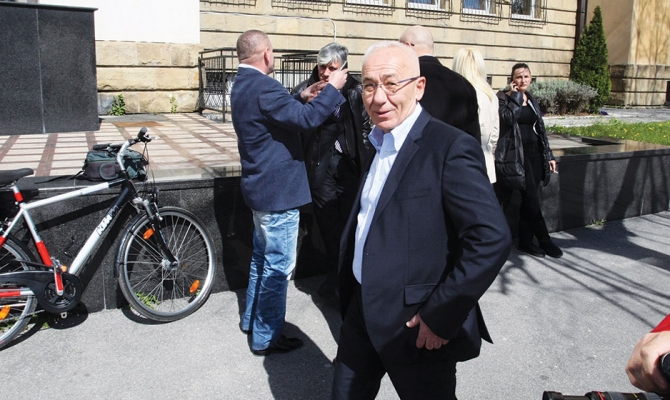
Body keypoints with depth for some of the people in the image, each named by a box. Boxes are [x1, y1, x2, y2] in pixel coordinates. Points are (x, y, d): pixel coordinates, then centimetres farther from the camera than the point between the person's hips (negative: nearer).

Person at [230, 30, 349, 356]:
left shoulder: (243, 85, 10)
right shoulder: (263, 87, -22)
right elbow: (307, 119, -28)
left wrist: (302, 97, 8)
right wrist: (332, 88, -16)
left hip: (260, 187, 11)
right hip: (278, 191, -11)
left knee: (262, 256, 23)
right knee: (278, 266, 0)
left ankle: (252, 318, 37)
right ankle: (266, 338, 12)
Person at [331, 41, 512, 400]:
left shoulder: (450, 148, -18)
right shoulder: (377, 142, 8)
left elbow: (493, 239, -24)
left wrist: (440, 316, -21)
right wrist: (347, 297, 14)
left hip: (417, 327, -7)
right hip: (362, 313, 8)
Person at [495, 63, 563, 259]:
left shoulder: (532, 100, 16)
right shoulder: (504, 97, -2)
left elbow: (541, 129, 18)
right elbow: (508, 119, -22)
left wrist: (549, 155, 14)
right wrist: (515, 96, -13)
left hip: (534, 153, 6)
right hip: (516, 154, -6)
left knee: (528, 199, 7)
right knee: (532, 198, -9)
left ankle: (525, 241, 16)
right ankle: (544, 240, 3)